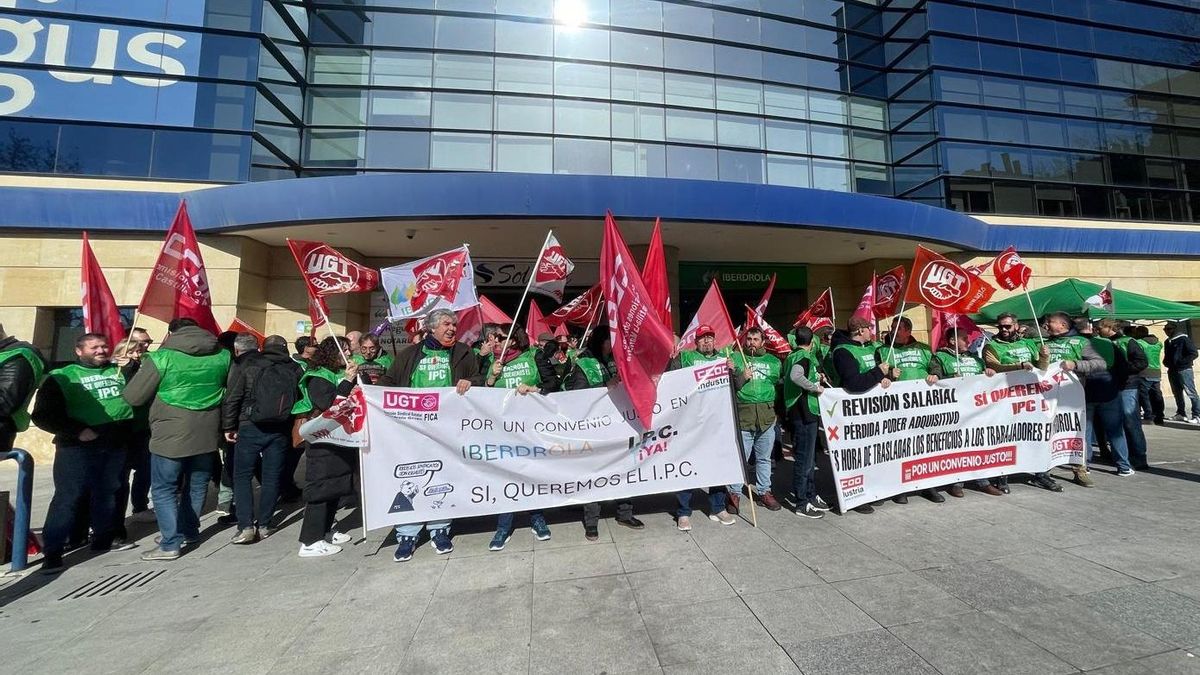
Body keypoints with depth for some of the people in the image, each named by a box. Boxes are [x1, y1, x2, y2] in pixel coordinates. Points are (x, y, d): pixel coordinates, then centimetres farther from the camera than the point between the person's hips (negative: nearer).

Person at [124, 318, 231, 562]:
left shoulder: (161, 358, -10)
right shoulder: (223, 356, 2)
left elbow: (133, 397, -2)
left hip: (170, 436, -4)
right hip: (207, 437, 4)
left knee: (164, 490, 9)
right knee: (197, 486, 18)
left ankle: (170, 544, 10)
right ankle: (189, 532, 32)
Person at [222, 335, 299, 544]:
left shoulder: (247, 364, -1)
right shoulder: (293, 369, 4)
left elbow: (232, 397, -4)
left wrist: (229, 426, 4)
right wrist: (293, 429, 11)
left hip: (250, 427, -2)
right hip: (280, 431, 2)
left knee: (242, 476, 8)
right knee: (271, 478, 10)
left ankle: (246, 527, 2)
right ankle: (264, 525, 16)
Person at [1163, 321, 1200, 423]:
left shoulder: (1184, 339, -6)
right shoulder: (1167, 342, 14)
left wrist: (1181, 362, -17)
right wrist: (1166, 362, 6)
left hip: (1184, 370, -7)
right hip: (1172, 371, 7)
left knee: (1191, 393, -7)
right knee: (1177, 394, 11)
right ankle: (1181, 414, 16)